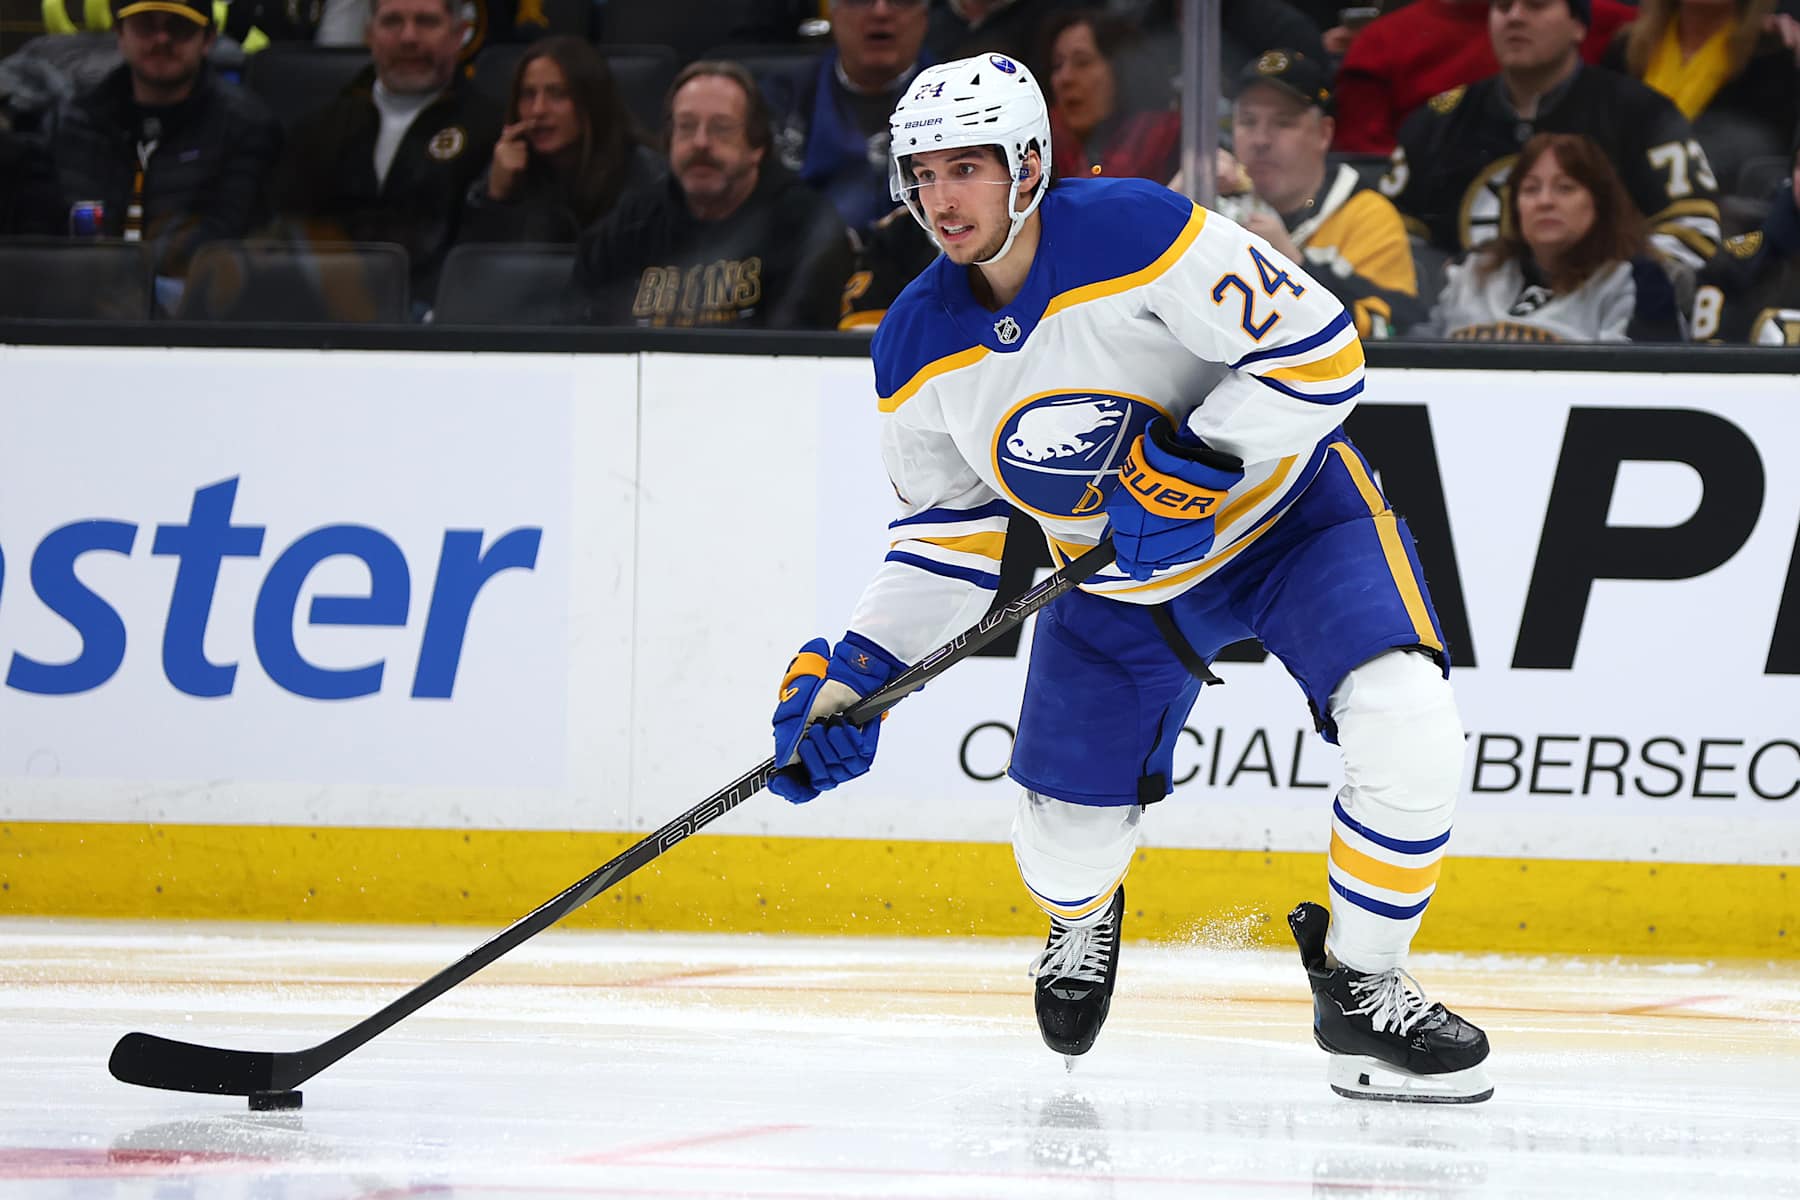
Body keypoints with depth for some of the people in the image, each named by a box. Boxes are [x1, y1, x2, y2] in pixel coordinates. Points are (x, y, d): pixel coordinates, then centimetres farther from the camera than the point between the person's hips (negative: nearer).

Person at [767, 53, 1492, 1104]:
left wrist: (1190, 465, -32)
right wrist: (854, 675, -8)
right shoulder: (918, 348, -10)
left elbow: (1318, 351, -27)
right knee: (1065, 845, 4)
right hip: (1117, 575, 5)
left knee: (1408, 730, -28)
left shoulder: (1142, 234, -28)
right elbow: (948, 531, 2)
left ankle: (1361, 987, -6)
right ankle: (1086, 915, 45)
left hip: (1285, 509, -5)